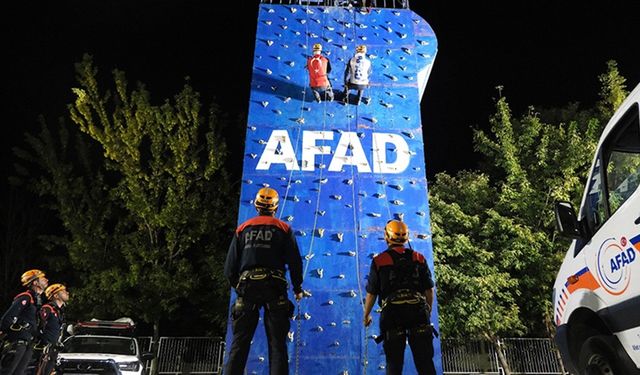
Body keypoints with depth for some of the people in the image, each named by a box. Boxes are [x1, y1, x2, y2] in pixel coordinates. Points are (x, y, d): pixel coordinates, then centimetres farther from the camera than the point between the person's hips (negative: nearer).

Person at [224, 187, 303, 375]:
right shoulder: (283, 228, 5)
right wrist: (298, 288, 13)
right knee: (277, 343, 4)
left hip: (247, 287, 2)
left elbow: (230, 266, 8)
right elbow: (295, 262, 1)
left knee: (239, 342, 8)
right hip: (274, 287, -1)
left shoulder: (242, 228, 10)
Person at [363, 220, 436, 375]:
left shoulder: (379, 260, 0)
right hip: (418, 311, 2)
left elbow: (371, 293, 3)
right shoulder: (419, 258, 7)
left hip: (392, 313, -2)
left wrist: (366, 315, 18)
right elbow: (429, 290, 9)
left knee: (394, 362, 8)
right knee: (425, 361, 7)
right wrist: (427, 312, 24)